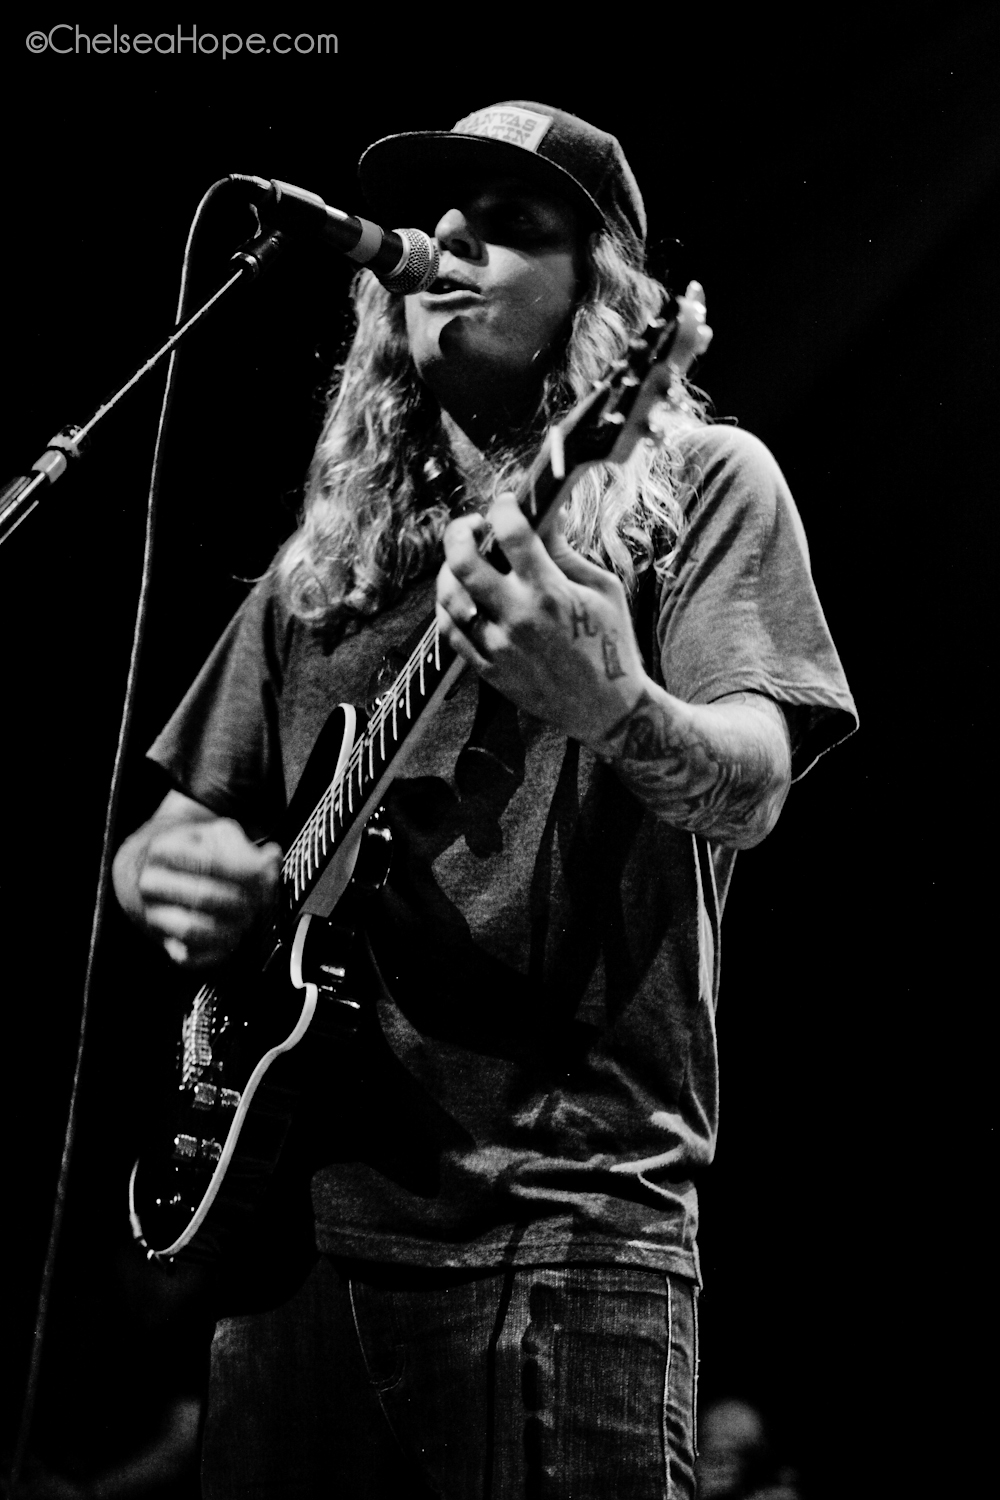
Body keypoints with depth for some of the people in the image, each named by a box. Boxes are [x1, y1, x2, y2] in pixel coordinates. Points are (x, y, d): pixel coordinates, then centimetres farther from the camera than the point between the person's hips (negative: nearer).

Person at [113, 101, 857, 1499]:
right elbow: (174, 821, 22)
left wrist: (611, 709, -32)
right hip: (292, 1192, 5)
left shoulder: (699, 485, 4)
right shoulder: (329, 553, 19)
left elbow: (748, 792, -11)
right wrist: (170, 867, -2)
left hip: (562, 1207, -5)